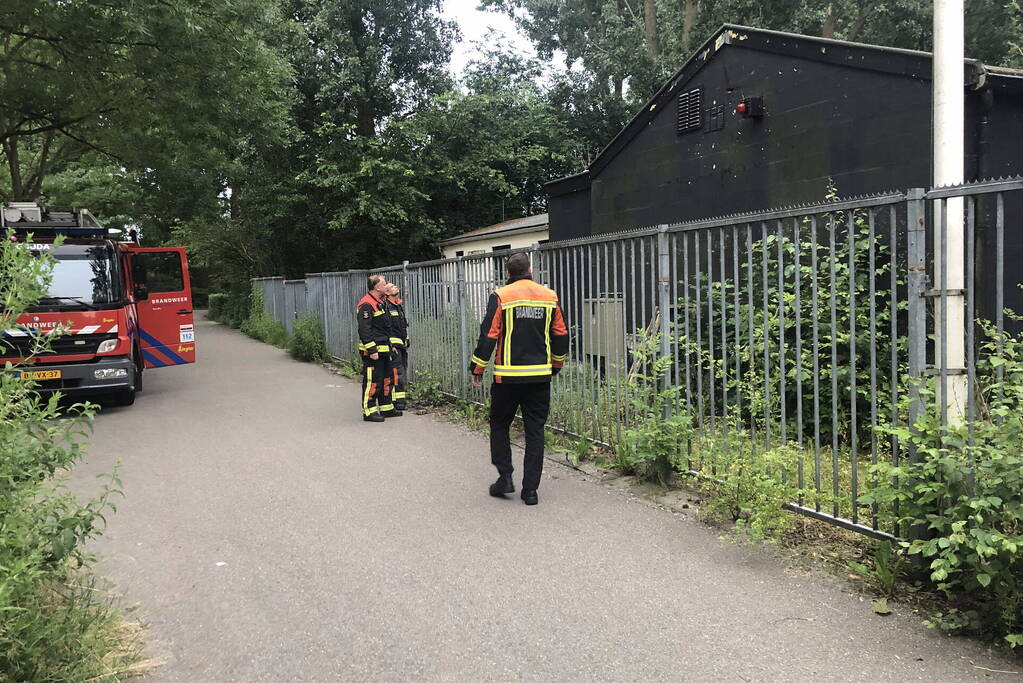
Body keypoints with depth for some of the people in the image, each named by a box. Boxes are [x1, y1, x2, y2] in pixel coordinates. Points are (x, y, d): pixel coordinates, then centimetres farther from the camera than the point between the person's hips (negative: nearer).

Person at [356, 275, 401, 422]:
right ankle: (369, 411, 1)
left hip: (382, 349, 10)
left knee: (386, 379, 16)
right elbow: (364, 330, -21)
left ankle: (386, 408, 26)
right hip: (372, 350, -10)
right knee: (372, 381, -6)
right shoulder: (366, 304, -16)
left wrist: (389, 344, 24)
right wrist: (372, 350, -24)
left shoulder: (379, 302, 17)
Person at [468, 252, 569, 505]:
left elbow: (488, 335, -8)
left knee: (499, 425, 15)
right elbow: (561, 335, 12)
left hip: (508, 376, -3)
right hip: (540, 376, 3)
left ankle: (505, 477, 9)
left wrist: (477, 368, 2)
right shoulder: (549, 296, 6)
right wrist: (556, 364, 27)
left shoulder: (501, 296, -5)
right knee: (535, 430, 8)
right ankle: (530, 489, 9)